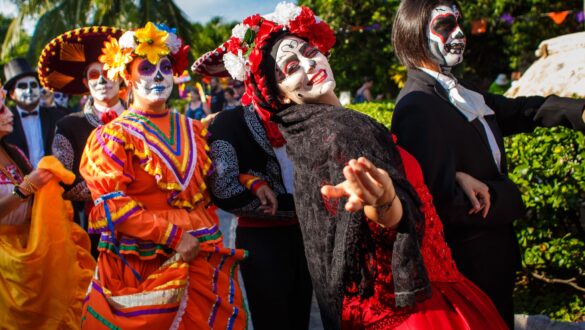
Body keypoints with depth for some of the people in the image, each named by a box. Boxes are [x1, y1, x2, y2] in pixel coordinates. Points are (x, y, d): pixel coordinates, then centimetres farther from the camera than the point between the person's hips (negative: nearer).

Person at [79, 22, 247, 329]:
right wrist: (174, 236, -18)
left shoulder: (194, 131, 13)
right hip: (142, 266, -4)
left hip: (203, 256, 4)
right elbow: (114, 206, -12)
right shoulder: (113, 137, -3)